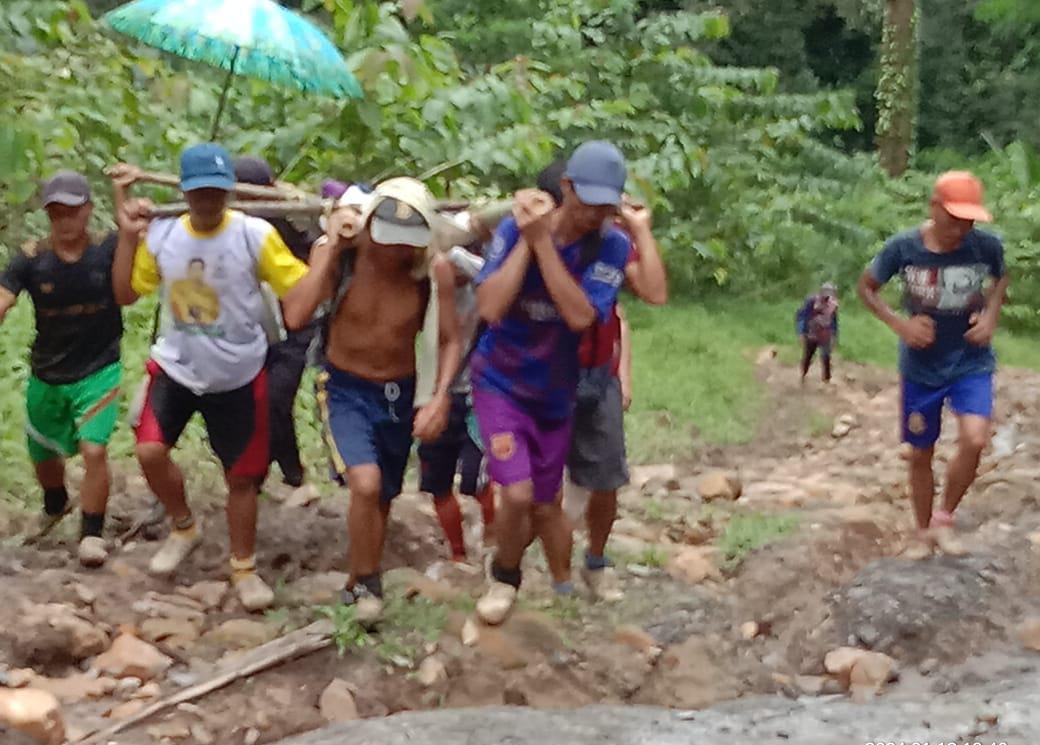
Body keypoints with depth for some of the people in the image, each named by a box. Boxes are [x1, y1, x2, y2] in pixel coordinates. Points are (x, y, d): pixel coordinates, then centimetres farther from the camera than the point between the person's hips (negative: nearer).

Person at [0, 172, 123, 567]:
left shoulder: (109, 250, -12)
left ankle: (92, 533, 2)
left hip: (98, 371, -3)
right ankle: (55, 506, 55)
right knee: (43, 454, 21)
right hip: (47, 376, 3)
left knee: (94, 449, -20)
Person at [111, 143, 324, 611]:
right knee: (150, 450, -15)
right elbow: (125, 294, 1)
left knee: (242, 476, 8)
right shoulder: (161, 235, -5)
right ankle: (184, 528, 16)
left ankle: (244, 568, 30)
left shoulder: (255, 234, -16)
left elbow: (302, 292, -18)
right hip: (175, 367, 2)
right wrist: (128, 236, -9)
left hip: (239, 375, -2)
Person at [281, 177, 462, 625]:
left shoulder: (436, 271, -16)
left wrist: (440, 398, -18)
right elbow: (296, 318, -31)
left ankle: (358, 585, 41)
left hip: (401, 392, 3)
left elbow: (450, 341, -5)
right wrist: (332, 250, -30)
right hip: (345, 388, -3)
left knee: (382, 498, 16)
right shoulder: (336, 253, -19)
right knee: (366, 484, -25)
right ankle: (369, 582, 1)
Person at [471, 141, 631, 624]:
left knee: (545, 507, 12)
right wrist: (525, 239, -26)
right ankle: (504, 576, 14)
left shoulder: (612, 246, -13)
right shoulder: (514, 228, -15)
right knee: (518, 493, -16)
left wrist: (543, 241, -29)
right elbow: (489, 308, -25)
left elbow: (581, 316, -27)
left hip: (555, 394, 2)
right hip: (500, 382, -2)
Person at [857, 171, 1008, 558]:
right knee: (920, 454, 11)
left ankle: (945, 518, 3)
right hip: (921, 369, 0)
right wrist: (900, 323, -15)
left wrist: (991, 316, -7)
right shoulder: (903, 247, -18)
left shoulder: (987, 246, -15)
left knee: (974, 440, -22)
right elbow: (867, 286, -1)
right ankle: (923, 533, 34)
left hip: (971, 363, 0)